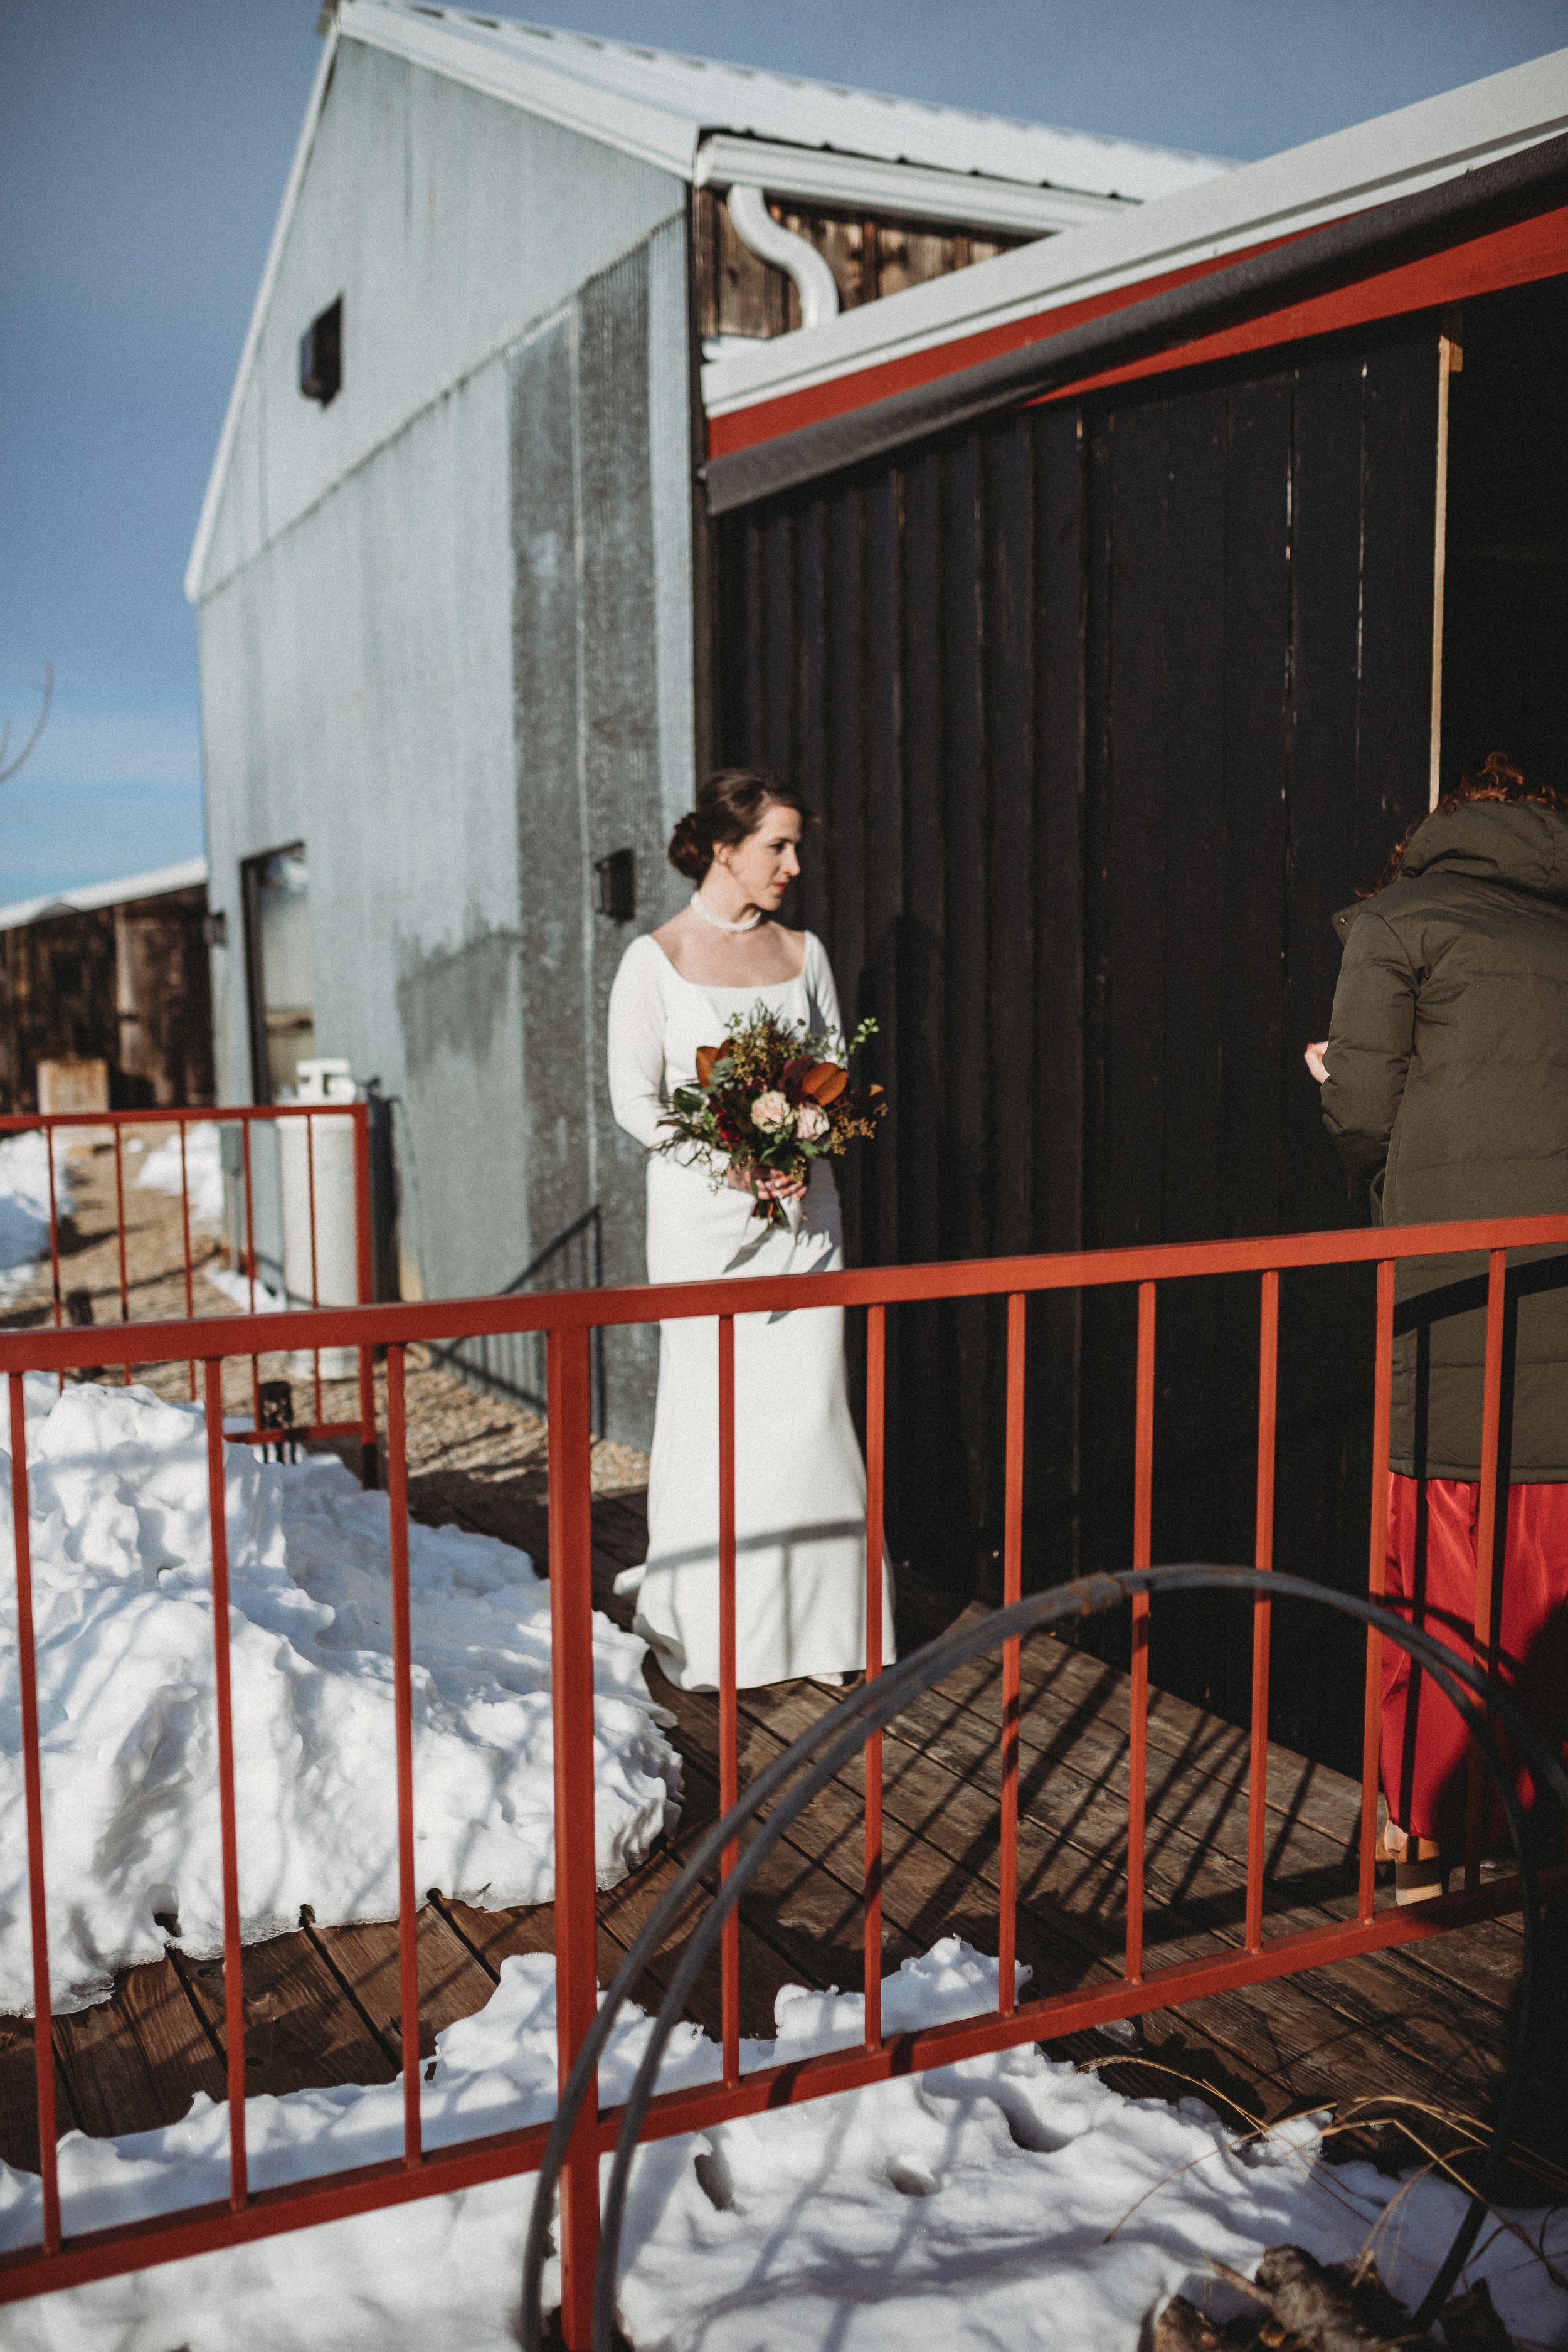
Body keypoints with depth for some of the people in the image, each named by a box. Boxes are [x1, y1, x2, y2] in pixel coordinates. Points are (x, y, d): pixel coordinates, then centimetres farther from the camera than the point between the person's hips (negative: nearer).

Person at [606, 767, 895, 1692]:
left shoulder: (803, 951, 9)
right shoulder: (657, 959, -3)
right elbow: (635, 1097, -4)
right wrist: (728, 1164, -16)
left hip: (802, 1204, 3)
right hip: (703, 1209, -3)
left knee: (811, 1404, 3)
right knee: (708, 1409, 3)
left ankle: (826, 1617, 14)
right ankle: (706, 1636, 15)